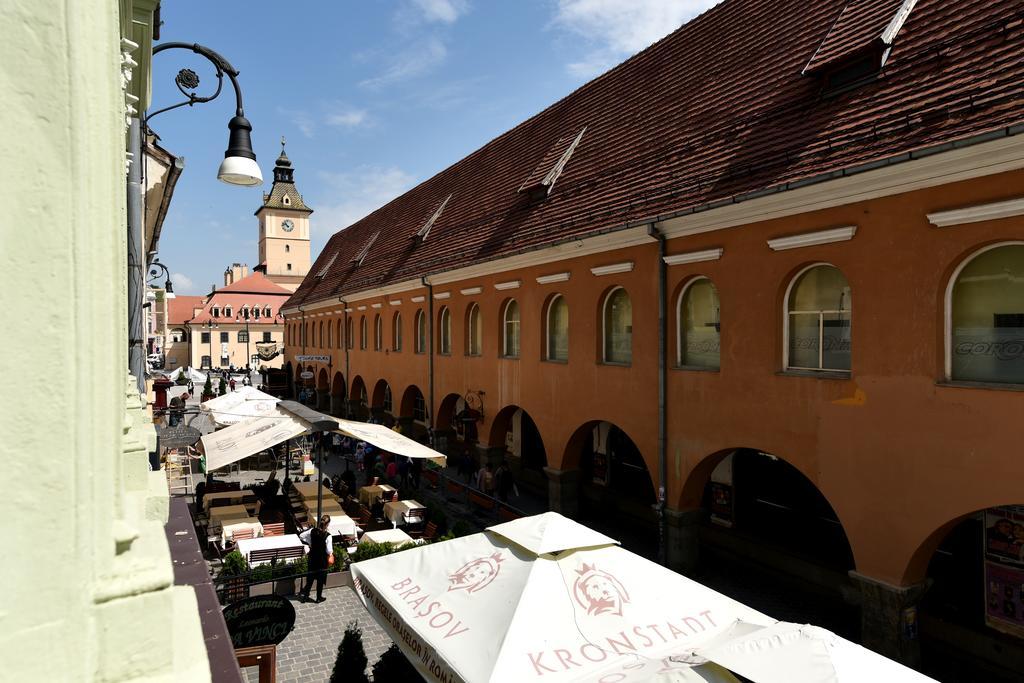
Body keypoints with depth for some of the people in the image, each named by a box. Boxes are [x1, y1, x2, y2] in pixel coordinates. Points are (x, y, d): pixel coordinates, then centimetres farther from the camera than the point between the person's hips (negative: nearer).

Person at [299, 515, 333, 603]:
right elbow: (329, 551, -23)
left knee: (310, 577, 22)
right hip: (322, 559, -4)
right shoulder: (327, 535, -25)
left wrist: (309, 543, 8)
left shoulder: (313, 530, -12)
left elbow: (301, 536, -1)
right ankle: (319, 598, 27)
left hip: (312, 557, 5)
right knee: (320, 579, 13)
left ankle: (305, 596, 31)